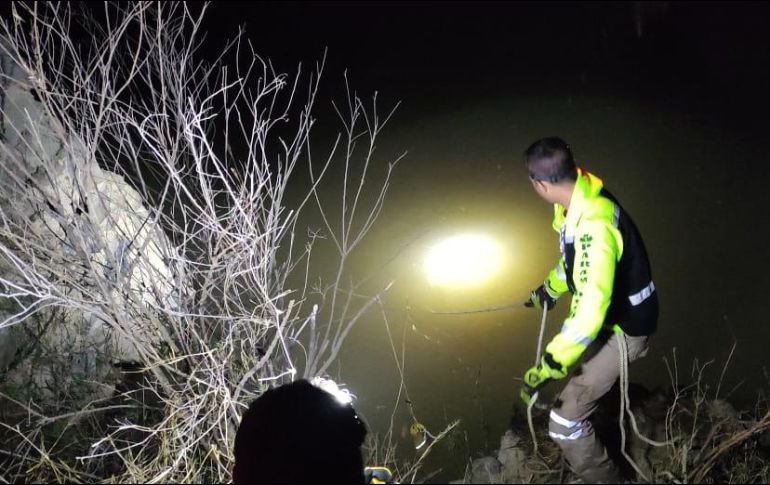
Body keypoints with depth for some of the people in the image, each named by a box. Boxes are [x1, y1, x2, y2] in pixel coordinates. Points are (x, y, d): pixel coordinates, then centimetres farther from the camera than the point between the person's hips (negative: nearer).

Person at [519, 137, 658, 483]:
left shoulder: (594, 227, -38)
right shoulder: (582, 201, -6)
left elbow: (591, 310, -43)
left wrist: (549, 366, -41)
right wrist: (551, 288, 29)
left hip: (622, 330, -10)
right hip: (608, 313, 10)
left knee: (564, 422, -10)